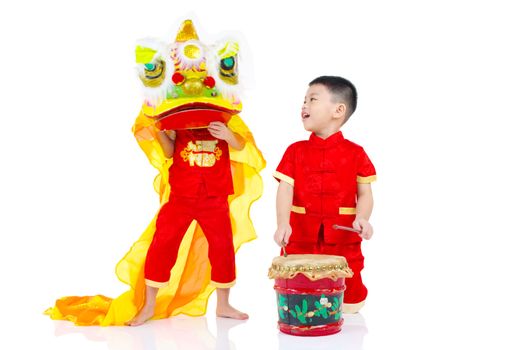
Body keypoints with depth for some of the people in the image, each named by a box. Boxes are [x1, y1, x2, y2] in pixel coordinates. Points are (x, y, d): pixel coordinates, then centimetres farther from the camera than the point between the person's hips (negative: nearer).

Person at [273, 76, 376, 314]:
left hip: (343, 239, -1)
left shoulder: (355, 153, 2)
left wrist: (362, 218, -19)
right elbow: (285, 190, -5)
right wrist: (282, 224, -20)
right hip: (300, 238, 1)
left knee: (348, 302, 3)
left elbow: (365, 194, 1)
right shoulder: (296, 151, 5)